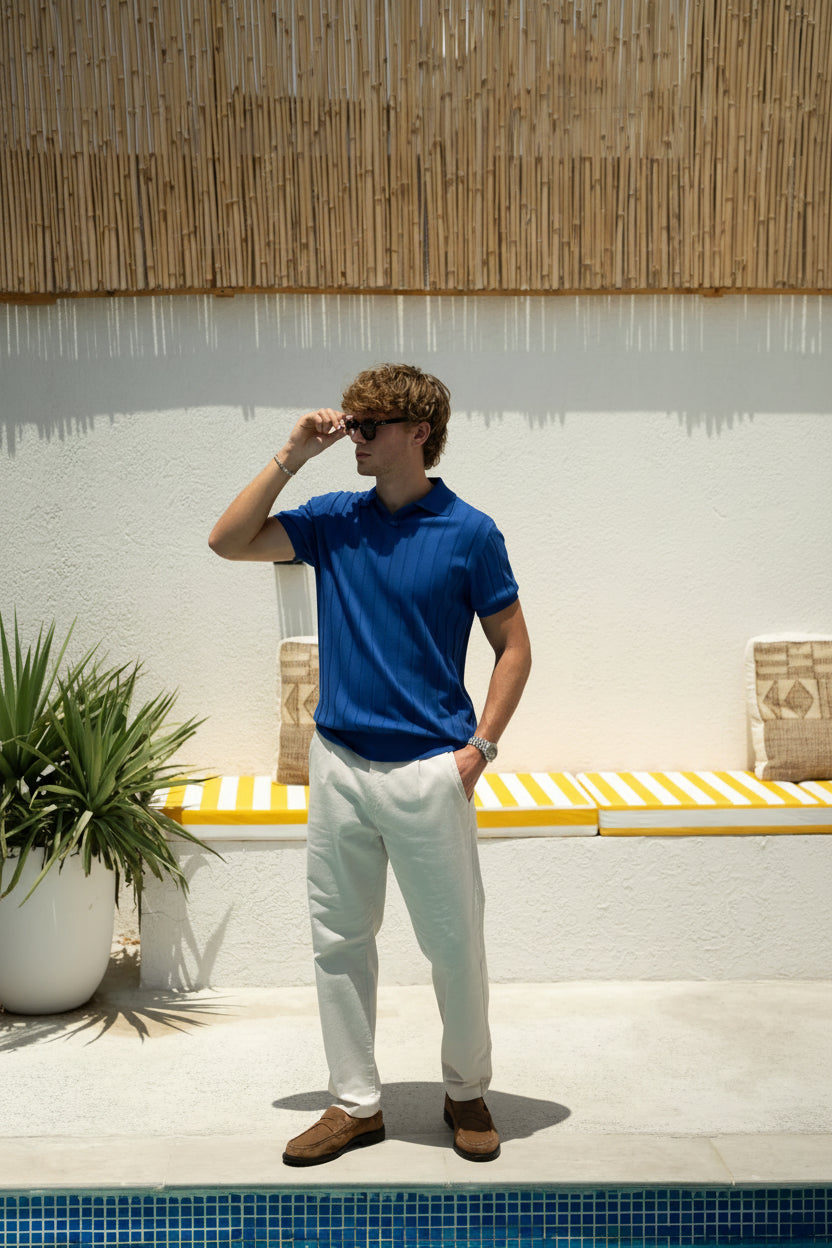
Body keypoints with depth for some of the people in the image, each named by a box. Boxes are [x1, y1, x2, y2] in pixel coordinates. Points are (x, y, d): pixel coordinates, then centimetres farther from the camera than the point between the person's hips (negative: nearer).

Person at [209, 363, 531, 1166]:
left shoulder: (469, 533, -4)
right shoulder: (333, 521, 7)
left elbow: (513, 648, 0)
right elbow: (229, 542, 2)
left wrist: (478, 748, -9)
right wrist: (292, 456, -4)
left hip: (430, 770, -4)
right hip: (338, 763, 4)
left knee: (455, 945, 6)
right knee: (339, 941, 11)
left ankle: (467, 1092, 29)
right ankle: (355, 1103, 26)